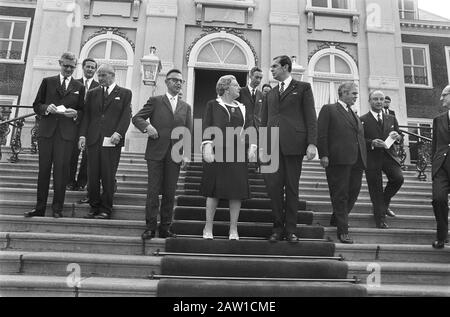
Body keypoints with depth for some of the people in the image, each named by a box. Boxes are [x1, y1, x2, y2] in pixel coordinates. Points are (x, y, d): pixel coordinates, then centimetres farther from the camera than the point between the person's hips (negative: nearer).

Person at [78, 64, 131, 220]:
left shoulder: (125, 93, 9)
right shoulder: (92, 93, 19)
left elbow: (126, 116, -1)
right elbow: (86, 116, 13)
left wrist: (118, 133, -16)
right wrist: (83, 135, 1)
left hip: (112, 141, -3)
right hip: (93, 140, 3)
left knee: (108, 177, -1)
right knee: (92, 176, 4)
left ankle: (106, 209, 10)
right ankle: (94, 207, 17)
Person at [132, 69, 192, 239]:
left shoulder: (186, 107, 15)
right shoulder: (155, 101, 7)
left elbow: (189, 133, 11)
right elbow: (137, 118, 4)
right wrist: (146, 126, -17)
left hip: (175, 154, 3)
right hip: (156, 152, -2)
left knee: (170, 193, 5)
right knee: (153, 190, -2)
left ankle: (165, 228, 15)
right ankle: (150, 227, 8)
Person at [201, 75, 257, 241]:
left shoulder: (242, 108, 18)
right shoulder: (213, 105, 7)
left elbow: (250, 128, 11)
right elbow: (206, 127, -2)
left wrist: (252, 146, -5)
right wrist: (207, 145, -16)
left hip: (238, 153, 3)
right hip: (217, 152, -3)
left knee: (237, 191, 1)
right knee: (214, 190, 0)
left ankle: (233, 229, 11)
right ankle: (208, 228, 11)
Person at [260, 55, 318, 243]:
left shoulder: (303, 88, 10)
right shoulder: (270, 94, 23)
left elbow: (311, 117, 2)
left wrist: (312, 143, -9)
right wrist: (262, 146, 10)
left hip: (294, 144, -3)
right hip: (272, 145, 3)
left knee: (292, 188, 2)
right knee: (273, 186, -3)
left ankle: (290, 229, 12)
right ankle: (278, 228, 10)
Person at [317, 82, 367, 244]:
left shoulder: (355, 116, 26)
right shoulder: (329, 109, 3)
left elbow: (359, 138, 24)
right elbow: (321, 134, -6)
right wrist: (323, 155, -15)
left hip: (357, 161, 7)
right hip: (339, 159, -7)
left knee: (353, 193, 11)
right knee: (340, 195, -3)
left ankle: (337, 219, 31)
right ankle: (342, 230, 2)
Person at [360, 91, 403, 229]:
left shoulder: (391, 119, 14)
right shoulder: (363, 120, 0)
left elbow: (399, 137, 18)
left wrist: (397, 137, -6)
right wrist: (372, 143, -20)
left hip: (389, 155, 3)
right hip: (372, 158, -3)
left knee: (398, 178, -17)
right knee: (375, 190, 0)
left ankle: (385, 202, 12)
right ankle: (380, 219, 14)